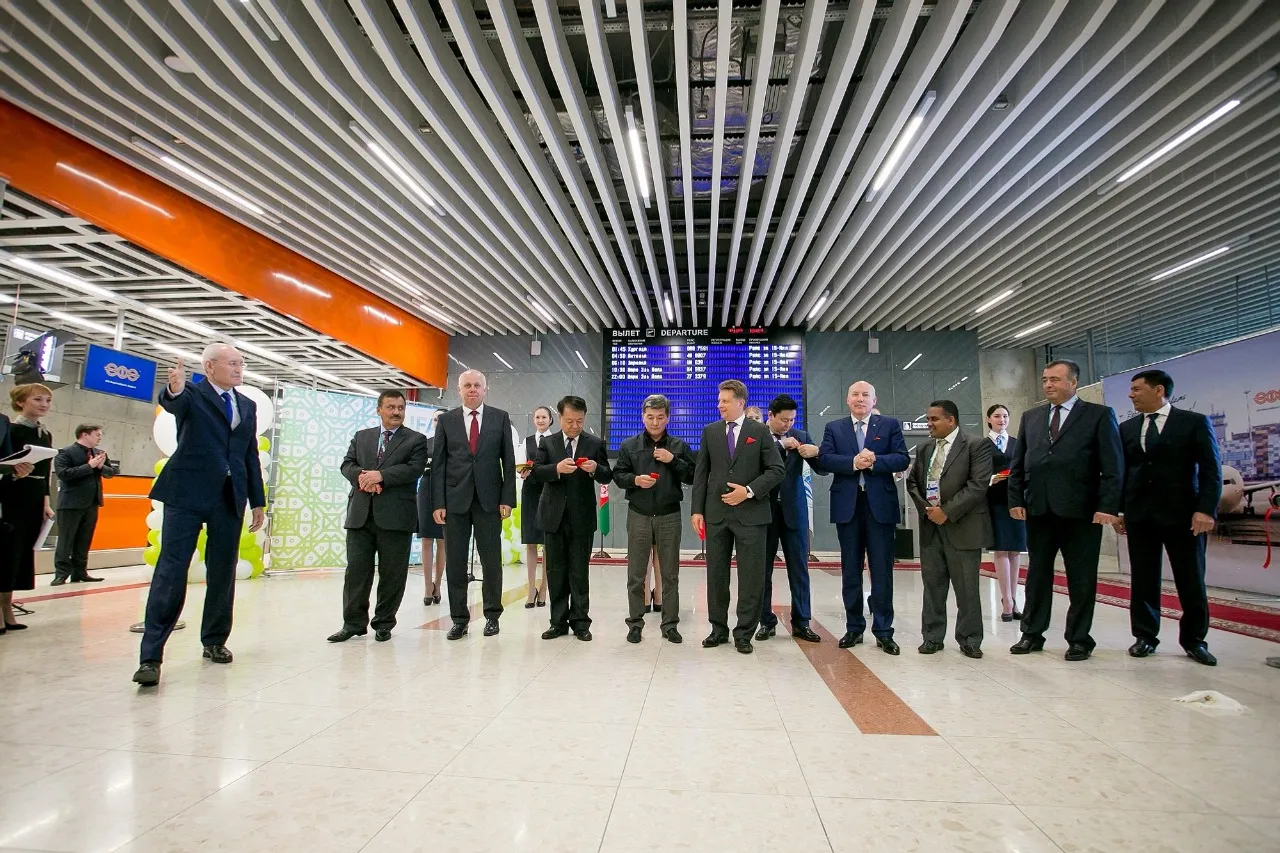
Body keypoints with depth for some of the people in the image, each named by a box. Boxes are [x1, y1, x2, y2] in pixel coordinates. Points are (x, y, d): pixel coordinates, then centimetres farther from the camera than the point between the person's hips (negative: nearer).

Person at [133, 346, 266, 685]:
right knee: (171, 570, -5)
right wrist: (174, 389, -48)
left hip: (230, 498, 5)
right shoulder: (191, 393, 1)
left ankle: (214, 641, 23)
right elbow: (172, 404, -24)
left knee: (223, 572, 10)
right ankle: (151, 655, -1)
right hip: (188, 494, -5)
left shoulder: (247, 406, 15)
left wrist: (258, 501, 12)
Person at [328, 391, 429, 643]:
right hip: (360, 514, 3)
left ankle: (384, 623, 17)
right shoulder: (361, 436, 19)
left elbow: (414, 468, -9)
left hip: (395, 516, -3)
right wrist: (361, 476, -12)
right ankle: (354, 623, 16)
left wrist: (380, 475, -18)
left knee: (392, 572, 3)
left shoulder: (416, 440, 6)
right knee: (356, 569, 5)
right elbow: (347, 464, 9)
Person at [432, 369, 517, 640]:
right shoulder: (446, 420, 7)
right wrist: (438, 503, -4)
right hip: (455, 499, 1)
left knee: (491, 560, 5)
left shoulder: (500, 418, 5)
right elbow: (438, 464, 4)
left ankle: (492, 615, 19)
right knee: (455, 562, 5)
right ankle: (459, 618, 16)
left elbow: (508, 461, 3)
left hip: (489, 499, -1)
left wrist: (507, 499, -4)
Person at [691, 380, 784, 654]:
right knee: (716, 574, 9)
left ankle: (744, 634, 15)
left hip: (750, 513, -2)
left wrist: (749, 491, -12)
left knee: (751, 577, 2)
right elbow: (701, 473, 8)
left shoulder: (760, 431, 2)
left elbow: (777, 470, -1)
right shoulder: (710, 431, 9)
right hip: (717, 513, 3)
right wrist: (697, 510, 1)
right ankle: (718, 629, 23)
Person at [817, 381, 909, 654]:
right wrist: (854, 462, -18)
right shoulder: (834, 428, 9)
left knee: (882, 569, 2)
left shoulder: (890, 425, 7)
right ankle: (854, 628, 19)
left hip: (880, 504, -1)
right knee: (850, 570, 8)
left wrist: (874, 461, -18)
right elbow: (824, 459, -4)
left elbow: (902, 459, -3)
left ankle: (883, 631, 12)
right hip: (847, 505, 1)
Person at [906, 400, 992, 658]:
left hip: (963, 528, -5)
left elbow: (978, 485, -13)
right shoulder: (925, 450, 14)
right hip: (930, 526, 5)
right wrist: (926, 508, -1)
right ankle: (932, 637, 19)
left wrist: (947, 511, -15)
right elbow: (912, 482, 17)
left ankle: (969, 640, 18)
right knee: (932, 584, 9)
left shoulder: (976, 446, -3)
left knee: (966, 587, 3)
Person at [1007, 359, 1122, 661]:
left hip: (1081, 511, -3)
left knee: (1081, 579, 6)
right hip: (1038, 509, 4)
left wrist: (1107, 506, -12)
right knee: (1037, 575, 10)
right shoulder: (1030, 417, 14)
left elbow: (1113, 466, -4)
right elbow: (1017, 464, 13)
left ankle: (1079, 639, 19)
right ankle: (1032, 634, 20)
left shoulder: (1099, 415, 2)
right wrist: (1015, 500, 4)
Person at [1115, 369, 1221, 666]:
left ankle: (1194, 640, 20)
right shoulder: (1126, 428, 10)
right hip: (1139, 516, 3)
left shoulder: (1195, 422, 1)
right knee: (1143, 579, 6)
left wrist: (1206, 509, -13)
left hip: (1183, 514, -2)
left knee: (1191, 580, 5)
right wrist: (1117, 509, 6)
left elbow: (1211, 469, -4)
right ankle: (1145, 636, 16)